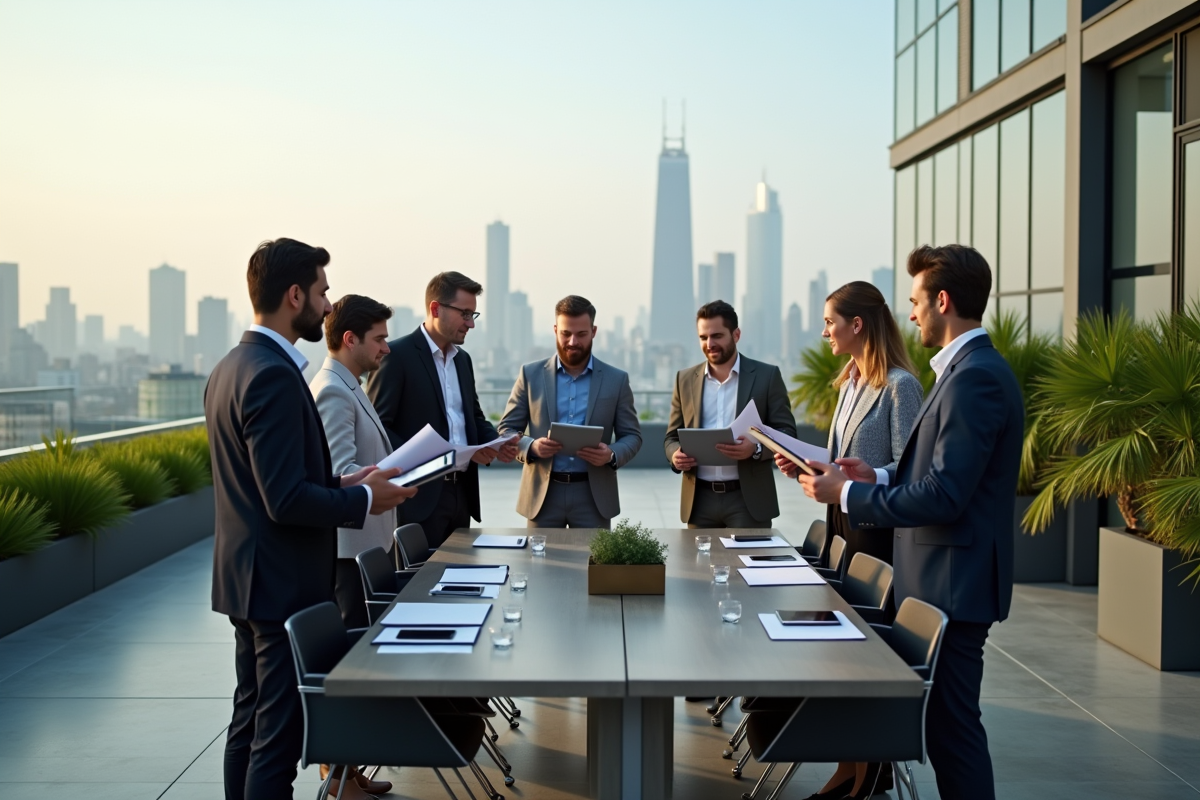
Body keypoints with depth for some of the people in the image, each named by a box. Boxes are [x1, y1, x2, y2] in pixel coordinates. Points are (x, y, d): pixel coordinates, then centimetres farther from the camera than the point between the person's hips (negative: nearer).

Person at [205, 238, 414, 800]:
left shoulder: (230, 368, 10)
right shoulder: (274, 376, -20)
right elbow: (287, 500, -24)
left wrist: (338, 483, 11)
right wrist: (364, 500, -11)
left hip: (246, 577, 10)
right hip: (283, 583, -10)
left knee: (250, 723, 18)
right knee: (279, 735, -3)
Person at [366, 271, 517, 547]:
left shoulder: (462, 359, 16)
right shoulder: (396, 355, -8)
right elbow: (376, 426, -12)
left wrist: (496, 443, 3)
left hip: (461, 491, 7)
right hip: (420, 496, -7)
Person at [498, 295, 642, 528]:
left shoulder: (616, 380, 4)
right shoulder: (531, 375, 4)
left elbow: (632, 436, 7)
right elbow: (507, 429, 6)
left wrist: (612, 455, -15)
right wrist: (531, 447, -15)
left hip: (594, 496, 0)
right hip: (543, 494, 0)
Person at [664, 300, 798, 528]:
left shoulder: (767, 376, 2)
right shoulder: (685, 379, 10)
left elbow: (787, 432, -1)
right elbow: (672, 436, 13)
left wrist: (756, 447, -21)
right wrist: (675, 455, -10)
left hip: (748, 499, -2)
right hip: (699, 499, 3)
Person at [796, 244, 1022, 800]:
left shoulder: (975, 378, -20)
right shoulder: (969, 369, 13)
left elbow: (943, 496, -24)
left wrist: (847, 493, -16)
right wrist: (877, 477, 8)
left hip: (953, 583, -10)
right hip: (942, 575, 10)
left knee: (952, 724, -2)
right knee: (946, 719, 17)